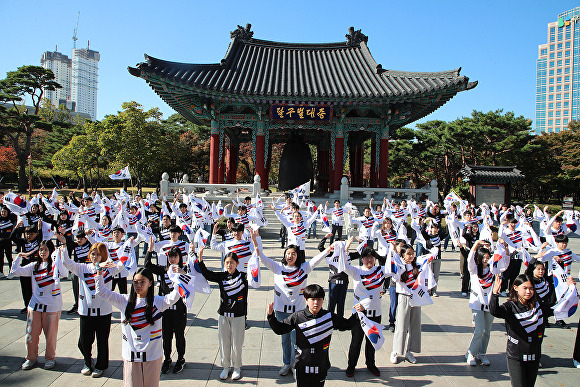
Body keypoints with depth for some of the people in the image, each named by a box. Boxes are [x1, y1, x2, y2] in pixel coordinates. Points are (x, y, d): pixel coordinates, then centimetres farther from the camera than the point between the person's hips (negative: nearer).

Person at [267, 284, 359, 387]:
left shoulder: (329, 317, -3)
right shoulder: (297, 317, -8)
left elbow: (347, 324, 8)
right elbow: (279, 329, -2)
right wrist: (271, 315, -15)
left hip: (321, 366, 1)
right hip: (302, 366, -1)